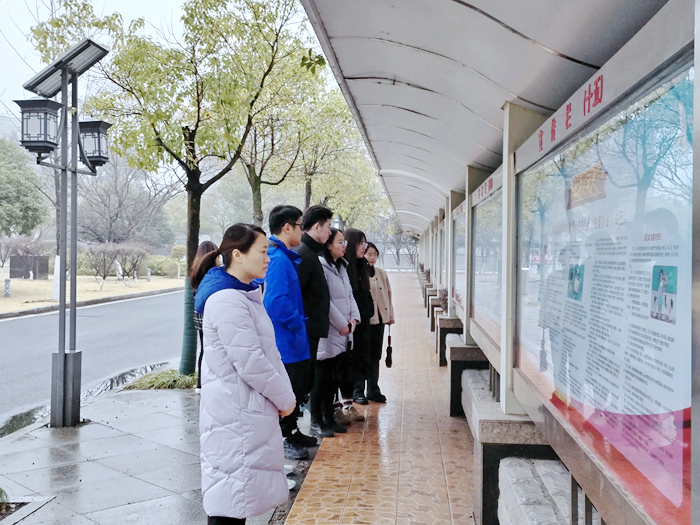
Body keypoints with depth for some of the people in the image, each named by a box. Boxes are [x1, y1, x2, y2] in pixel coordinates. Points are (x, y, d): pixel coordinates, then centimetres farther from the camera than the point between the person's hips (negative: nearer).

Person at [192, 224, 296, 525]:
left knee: (237, 492, 19)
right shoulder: (227, 302, -21)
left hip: (248, 410, 10)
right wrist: (285, 399, -10)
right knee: (230, 501, -1)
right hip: (234, 414, -10)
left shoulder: (245, 295, 12)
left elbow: (268, 352, 15)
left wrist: (285, 393, 5)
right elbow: (251, 364, -22)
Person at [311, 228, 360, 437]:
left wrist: (354, 318, 2)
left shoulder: (341, 267, 17)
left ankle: (328, 417, 22)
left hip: (340, 333, 9)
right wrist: (341, 324, -14)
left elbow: (349, 295, 17)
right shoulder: (321, 267, -14)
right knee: (321, 377, -2)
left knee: (332, 376, 14)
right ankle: (316, 421, 6)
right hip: (327, 332, -9)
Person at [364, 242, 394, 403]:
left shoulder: (381, 273, 10)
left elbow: (388, 294, 15)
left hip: (379, 318, 5)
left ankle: (373, 391, 18)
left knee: (375, 356, 10)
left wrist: (390, 315, 14)